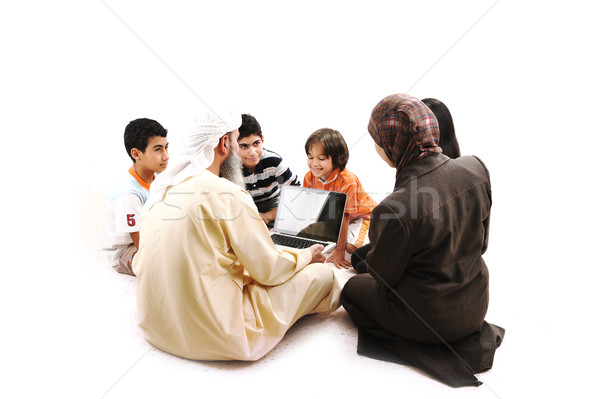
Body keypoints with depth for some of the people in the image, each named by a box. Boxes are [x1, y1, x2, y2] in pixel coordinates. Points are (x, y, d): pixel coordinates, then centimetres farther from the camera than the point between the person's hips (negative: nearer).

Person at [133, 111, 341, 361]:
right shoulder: (228, 194, -18)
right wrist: (306, 255, 9)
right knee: (322, 273, 0)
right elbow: (269, 270, -13)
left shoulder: (164, 187, 5)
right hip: (213, 336, -8)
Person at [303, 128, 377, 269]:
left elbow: (344, 216, -32)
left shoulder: (346, 181, -34)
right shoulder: (310, 177, -16)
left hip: (360, 215, -6)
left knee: (351, 246, -27)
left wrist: (339, 251, -30)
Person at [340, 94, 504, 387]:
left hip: (429, 317, -7)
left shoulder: (394, 209, -34)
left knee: (353, 288, 20)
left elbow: (383, 273, -14)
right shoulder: (476, 169, -15)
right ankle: (467, 339, 22)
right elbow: (481, 243, 0)